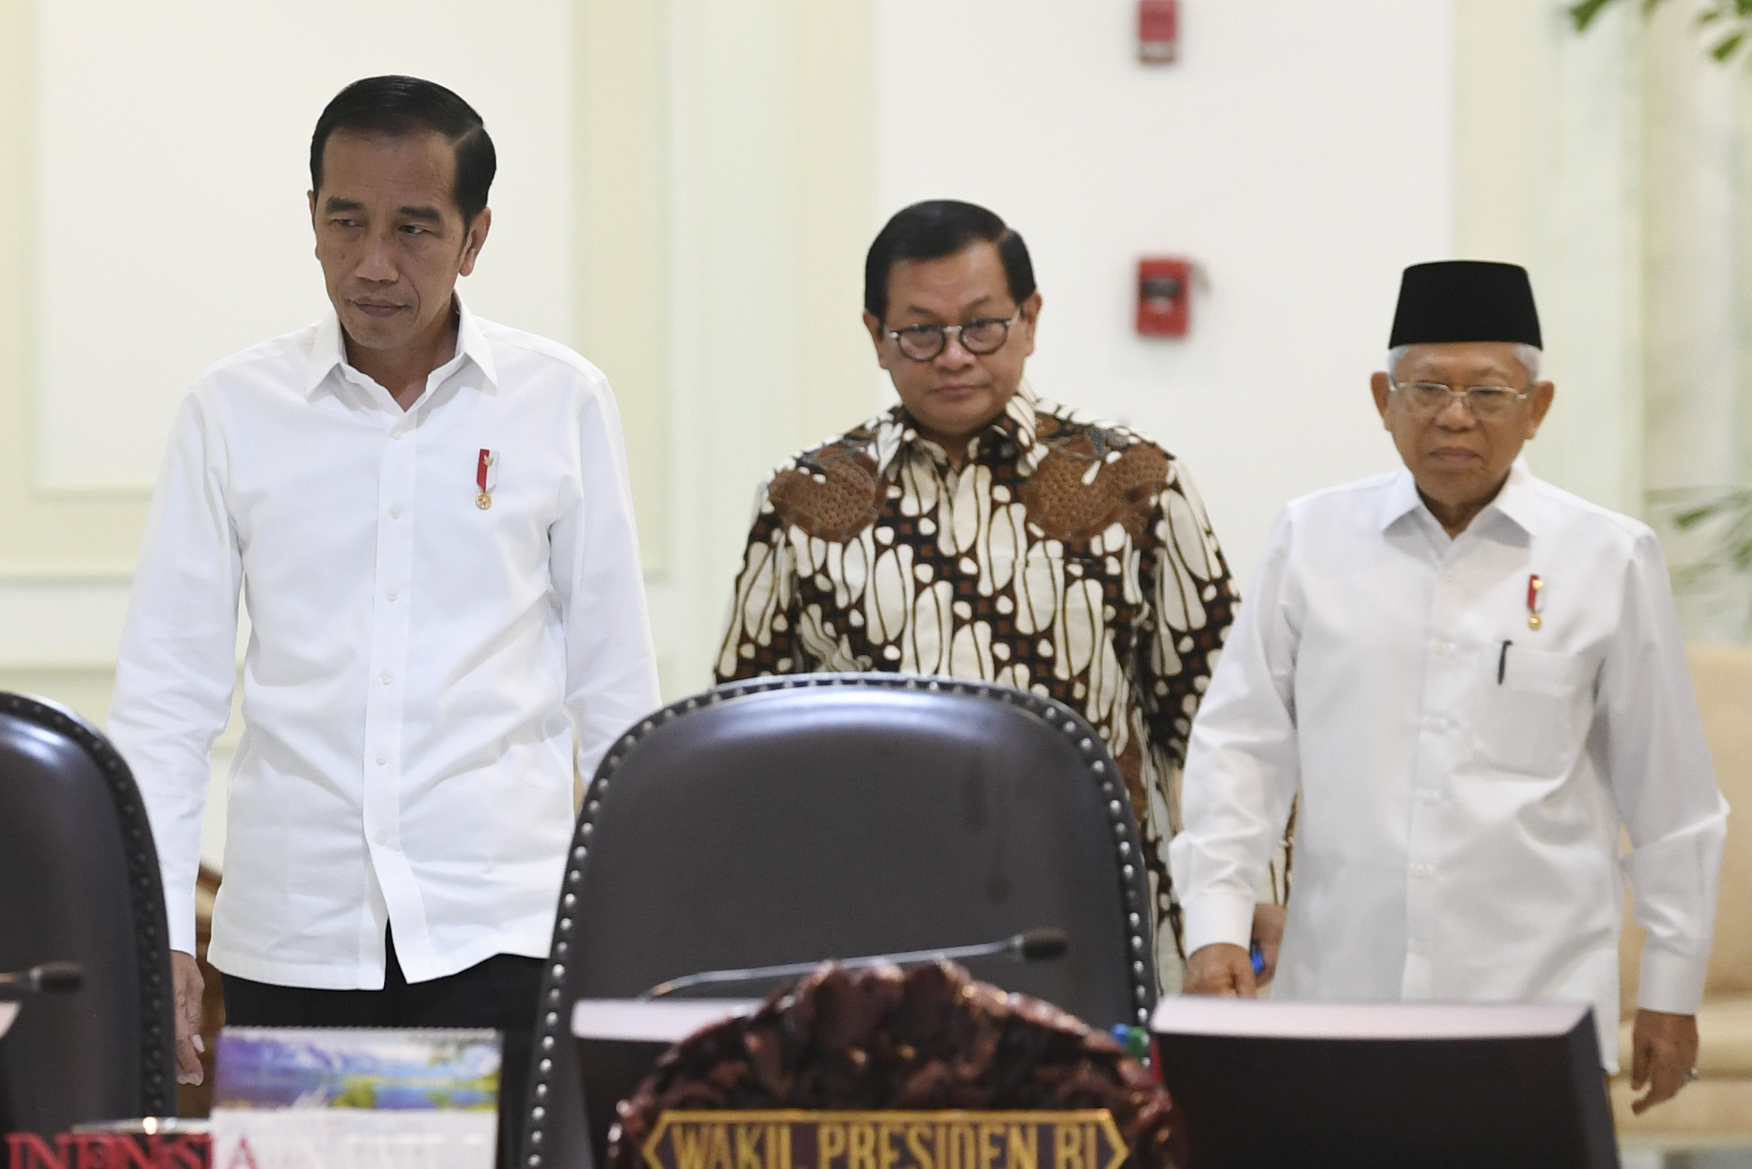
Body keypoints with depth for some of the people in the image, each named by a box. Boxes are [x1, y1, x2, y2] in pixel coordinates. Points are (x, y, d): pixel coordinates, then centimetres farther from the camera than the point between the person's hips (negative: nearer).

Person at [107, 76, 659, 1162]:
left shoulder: (563, 401, 3)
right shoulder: (233, 409, 4)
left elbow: (614, 682, 8)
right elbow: (168, 692, 5)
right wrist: (157, 938, -1)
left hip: (501, 927, -1)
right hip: (290, 937, 1)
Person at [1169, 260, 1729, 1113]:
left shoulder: (1609, 559, 3)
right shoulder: (1314, 538, 6)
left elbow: (1669, 792, 8)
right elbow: (1240, 745, 8)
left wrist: (1671, 989, 10)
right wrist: (1216, 924, 0)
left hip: (1537, 1005, -1)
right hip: (1338, 993, 1)